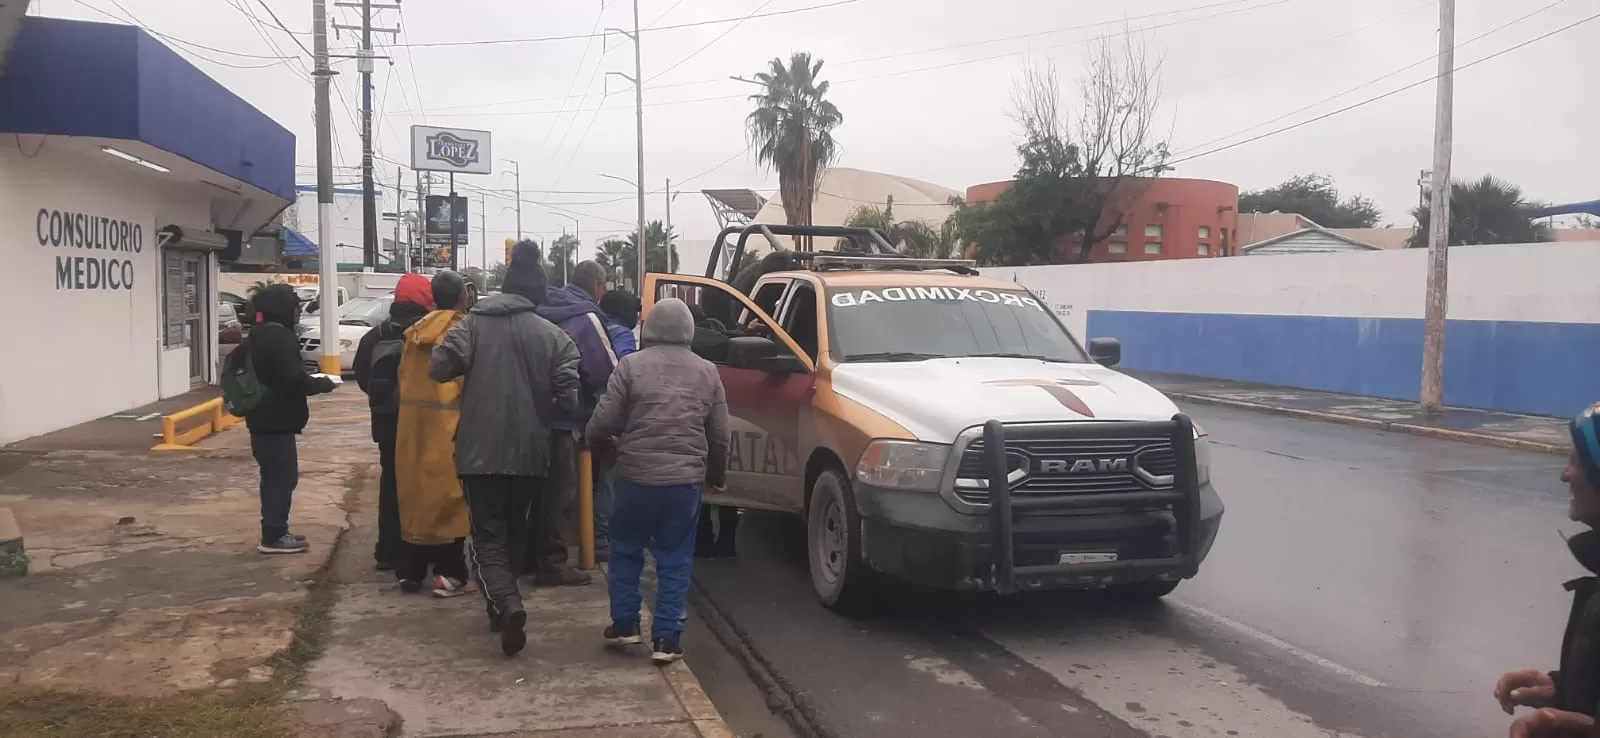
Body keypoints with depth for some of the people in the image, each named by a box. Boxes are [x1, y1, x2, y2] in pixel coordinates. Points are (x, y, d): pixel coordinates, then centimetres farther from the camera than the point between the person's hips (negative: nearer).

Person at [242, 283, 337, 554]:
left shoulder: (258, 336, 14)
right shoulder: (280, 337, -18)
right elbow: (294, 380, -23)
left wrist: (313, 381, 16)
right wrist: (323, 384, -6)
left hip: (263, 419, 10)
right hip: (276, 421, -10)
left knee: (274, 476, 15)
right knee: (282, 477, -4)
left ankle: (275, 532, 21)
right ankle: (273, 536, -1)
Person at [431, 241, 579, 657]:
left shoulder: (473, 323, -4)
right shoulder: (553, 335, -3)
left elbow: (438, 369, -12)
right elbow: (568, 398, -9)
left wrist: (471, 371, 10)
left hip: (480, 450, -1)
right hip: (530, 452, 2)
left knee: (488, 535, 2)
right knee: (515, 531, 20)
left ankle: (507, 605, -20)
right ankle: (502, 606, 30)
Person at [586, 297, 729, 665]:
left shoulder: (631, 365, -3)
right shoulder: (707, 372, 7)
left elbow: (604, 421, -6)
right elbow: (719, 435, 9)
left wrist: (591, 439, 17)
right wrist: (716, 476, 23)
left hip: (636, 476, -2)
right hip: (686, 480, 2)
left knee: (626, 551, 18)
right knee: (676, 560, 9)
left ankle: (624, 624, 22)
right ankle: (667, 638, 8)